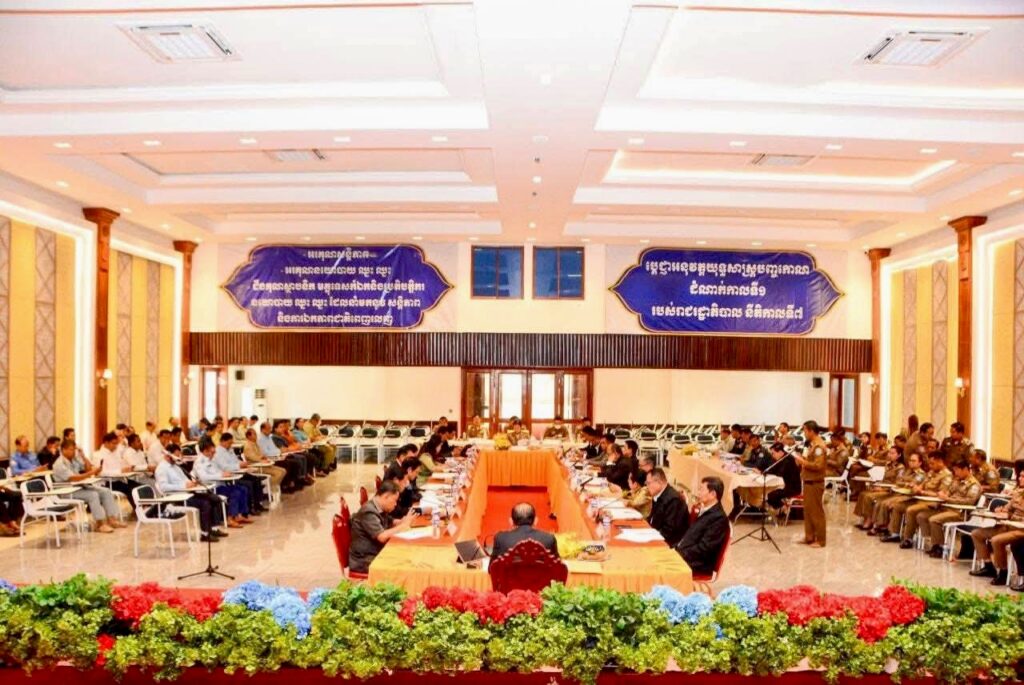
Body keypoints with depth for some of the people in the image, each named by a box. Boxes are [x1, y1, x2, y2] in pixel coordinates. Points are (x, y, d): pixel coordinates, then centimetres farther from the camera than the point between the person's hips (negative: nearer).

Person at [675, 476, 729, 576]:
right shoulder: (704, 510, 12)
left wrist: (680, 555, -19)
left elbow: (703, 549, -20)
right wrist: (677, 549, 0)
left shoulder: (719, 518, -16)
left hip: (697, 565, -9)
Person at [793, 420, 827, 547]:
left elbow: (818, 465, -25)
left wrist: (803, 462, -18)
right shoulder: (812, 444, 13)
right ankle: (809, 537, 21)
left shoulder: (819, 446, -17)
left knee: (816, 512, -2)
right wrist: (802, 461, 7)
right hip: (808, 482, 10)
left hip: (815, 483, -10)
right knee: (808, 510, 13)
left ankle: (820, 540, 5)